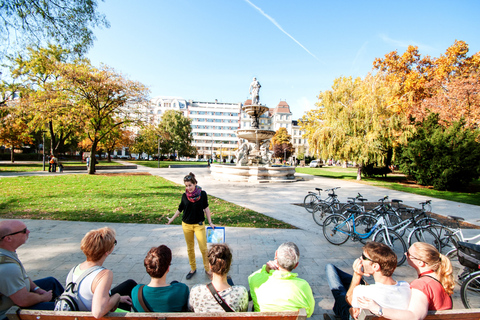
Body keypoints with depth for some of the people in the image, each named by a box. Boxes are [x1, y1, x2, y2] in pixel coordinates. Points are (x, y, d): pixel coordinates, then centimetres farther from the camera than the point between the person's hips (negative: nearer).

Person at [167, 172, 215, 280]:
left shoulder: (202, 194, -10)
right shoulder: (184, 196, -5)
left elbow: (206, 208, -1)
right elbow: (180, 209, 10)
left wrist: (210, 222, -2)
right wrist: (171, 219, 17)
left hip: (199, 225, -2)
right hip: (186, 225, 2)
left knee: (203, 248, 0)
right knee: (190, 248, 14)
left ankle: (207, 269, 20)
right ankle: (193, 269, 32)